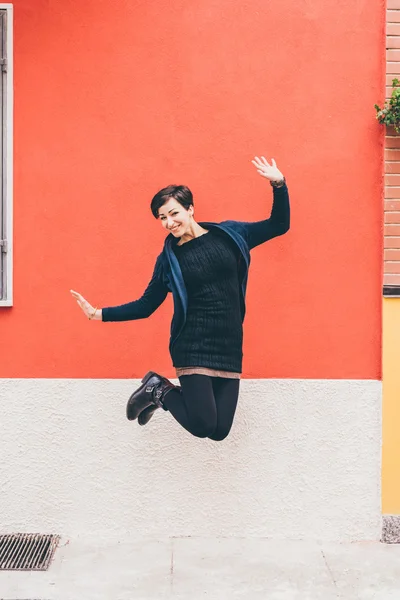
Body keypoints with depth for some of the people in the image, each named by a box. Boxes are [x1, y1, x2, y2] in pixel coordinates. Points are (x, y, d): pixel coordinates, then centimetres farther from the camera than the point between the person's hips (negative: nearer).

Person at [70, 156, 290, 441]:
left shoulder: (230, 235, 5)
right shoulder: (169, 257, 1)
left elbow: (279, 225, 11)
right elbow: (147, 305, 8)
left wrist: (279, 184, -3)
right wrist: (99, 313, 2)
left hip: (230, 347, 3)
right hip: (192, 346, -3)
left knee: (220, 430, 0)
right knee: (202, 425, -14)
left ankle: (163, 389, 22)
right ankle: (160, 392, 14)